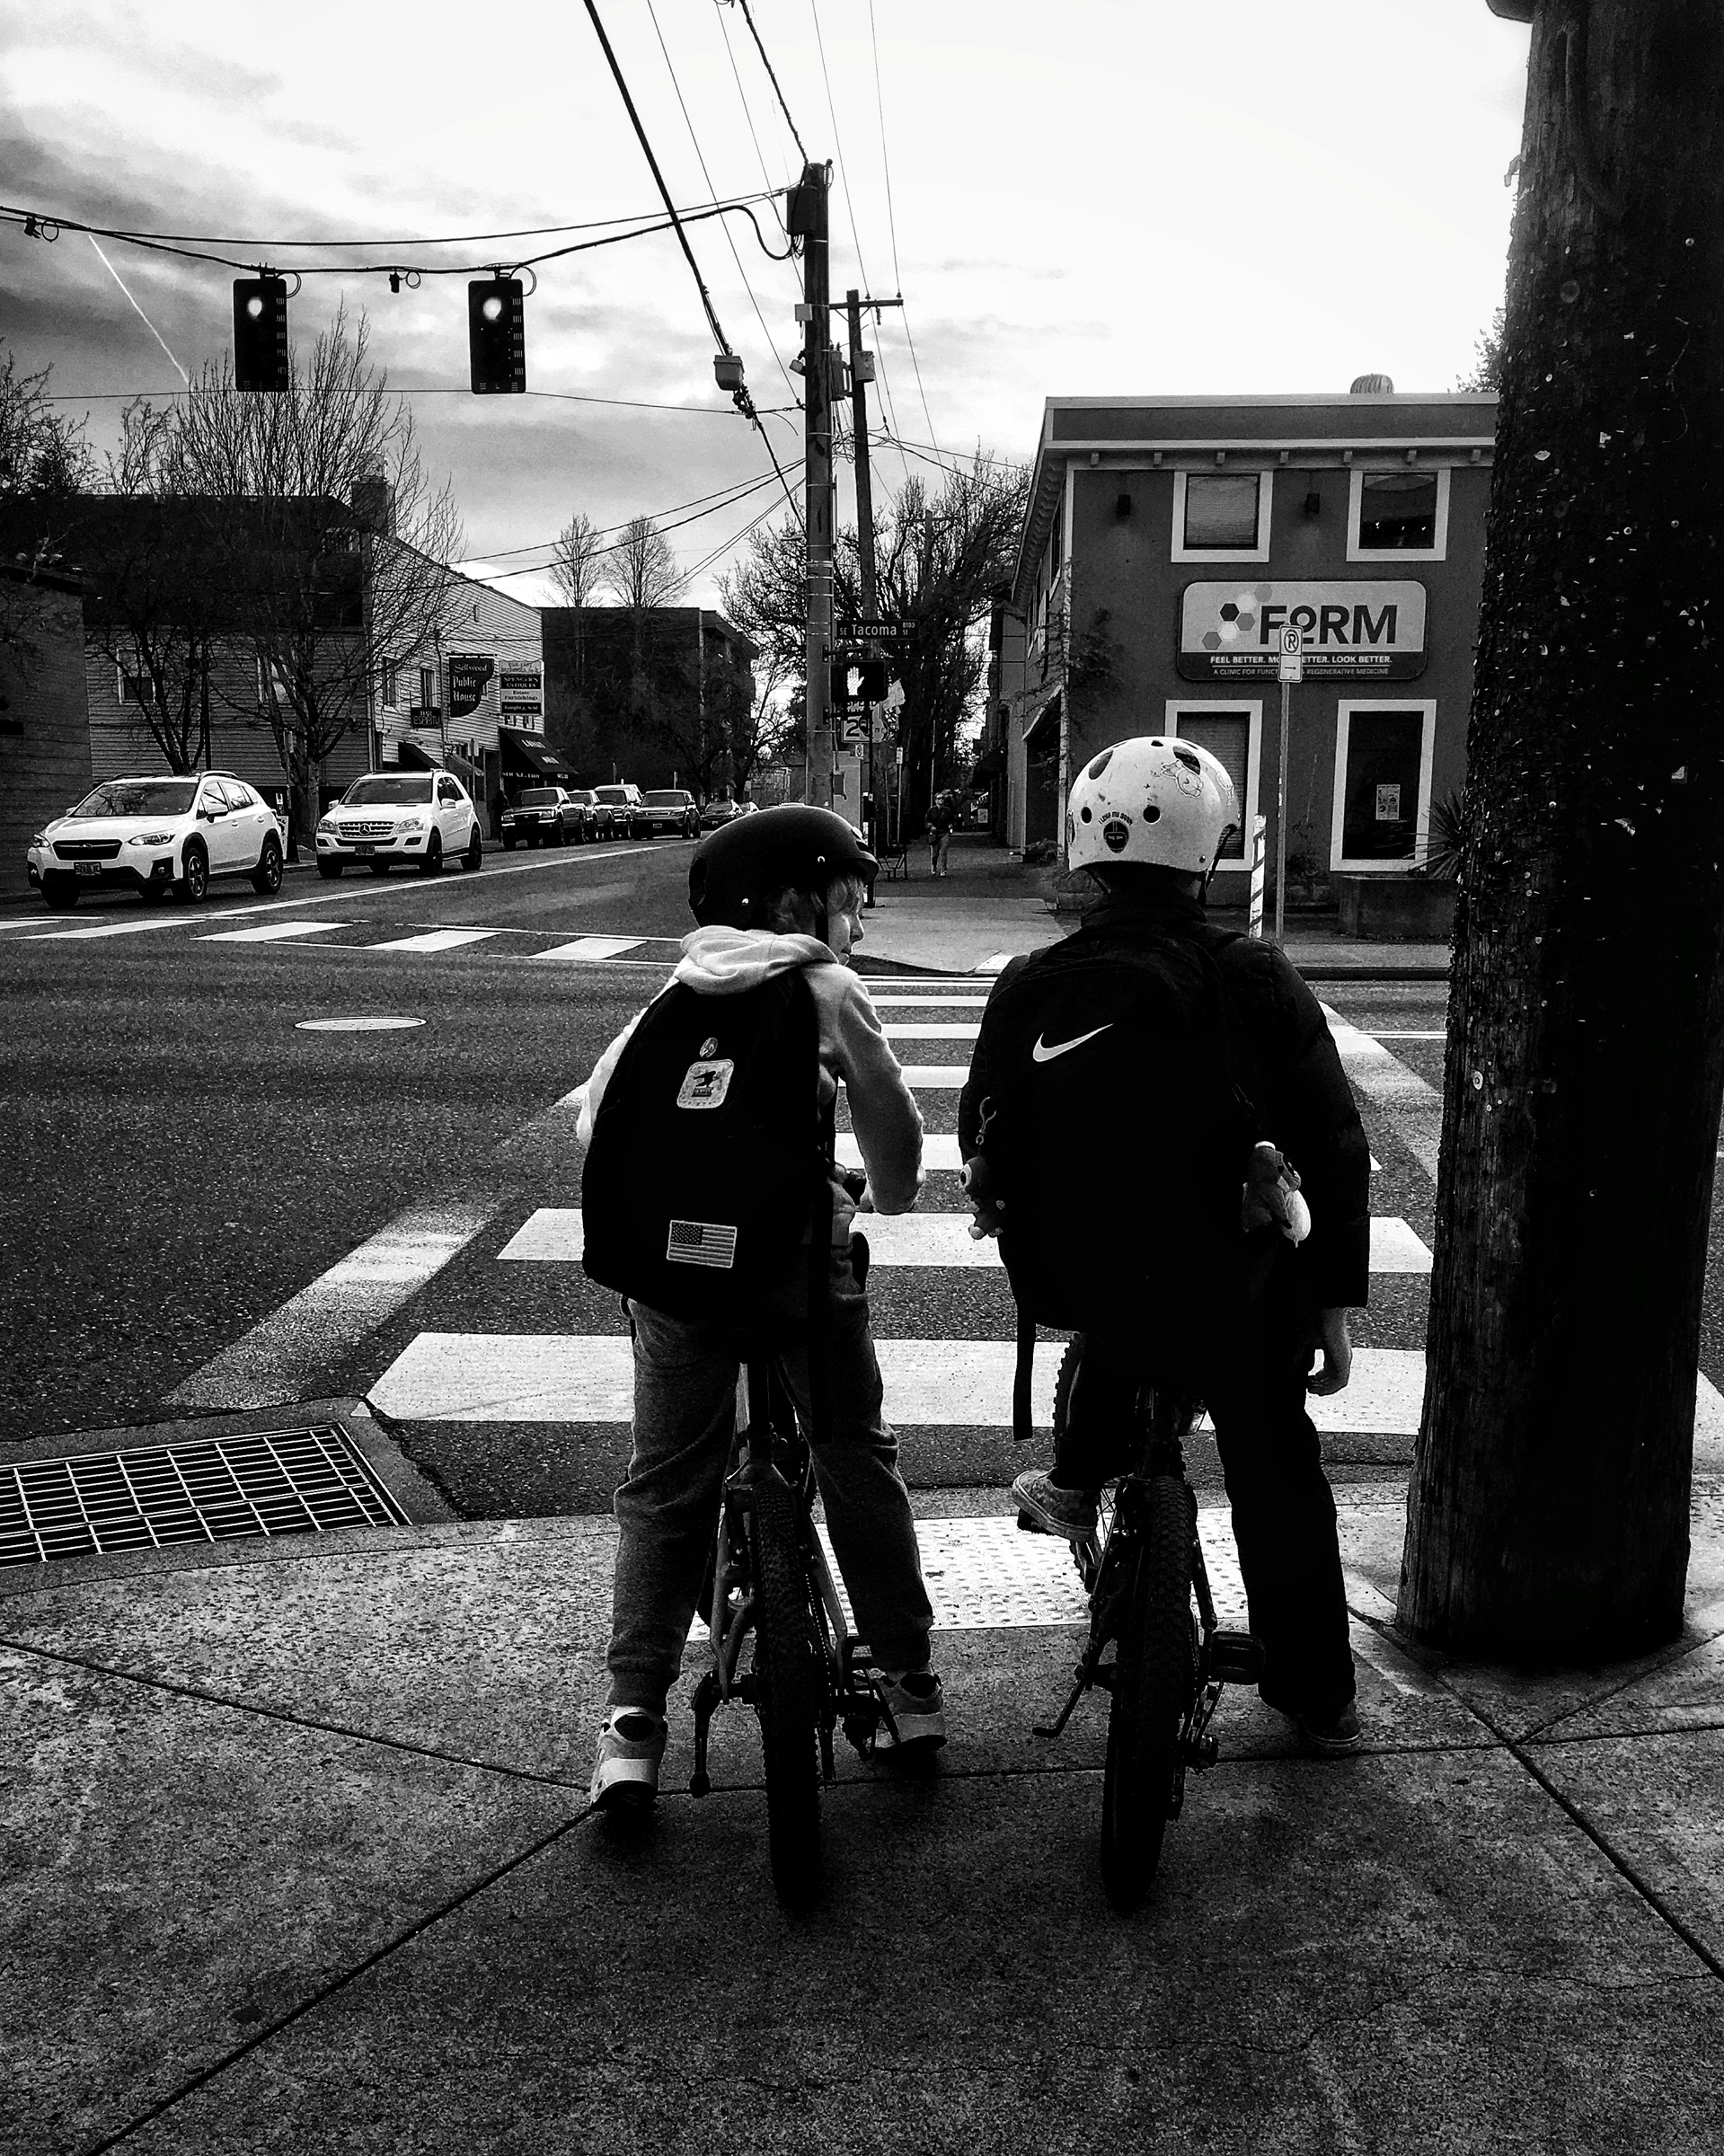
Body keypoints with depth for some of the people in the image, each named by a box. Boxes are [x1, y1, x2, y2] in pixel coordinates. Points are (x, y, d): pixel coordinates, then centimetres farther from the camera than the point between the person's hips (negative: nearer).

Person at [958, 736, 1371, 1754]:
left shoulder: (1033, 988, -6)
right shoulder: (1259, 978, -11)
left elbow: (982, 1136, 7)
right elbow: (1335, 1148, -9)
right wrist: (1338, 1305, 1)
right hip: (1249, 1289, -2)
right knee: (1279, 1478, 18)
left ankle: (1078, 1478, 39)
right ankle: (1320, 1698, 31)